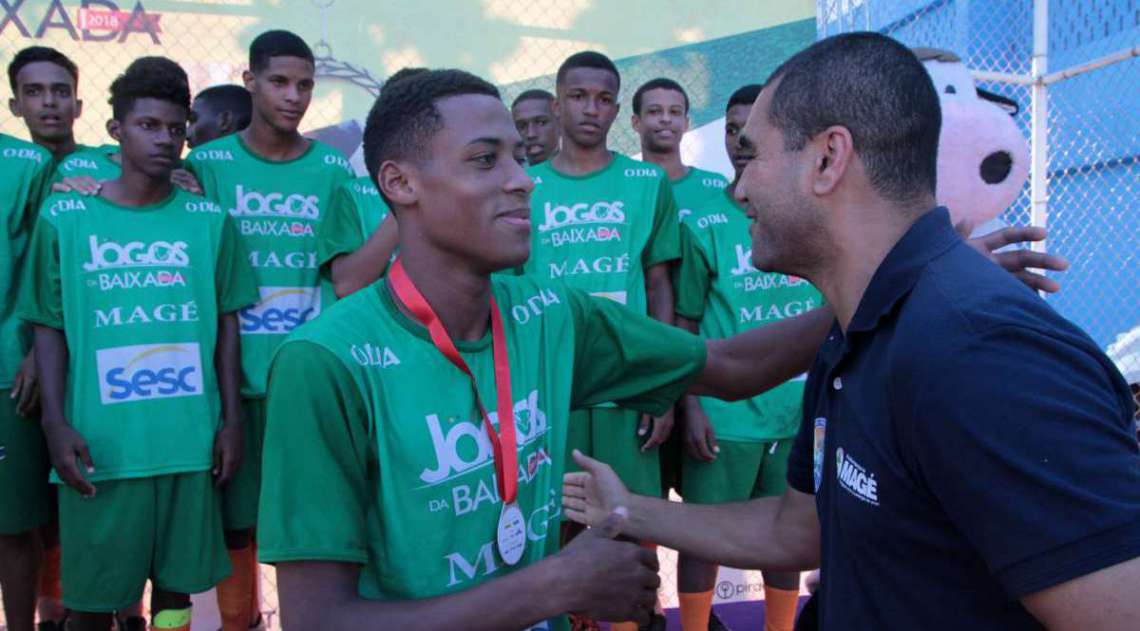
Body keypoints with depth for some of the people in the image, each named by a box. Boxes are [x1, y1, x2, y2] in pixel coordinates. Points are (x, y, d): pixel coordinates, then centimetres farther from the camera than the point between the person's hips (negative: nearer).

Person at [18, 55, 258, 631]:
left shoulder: (209, 221, 5)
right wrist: (55, 423, -6)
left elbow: (226, 324, 8)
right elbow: (49, 328, 4)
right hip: (98, 444, -1)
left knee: (176, 582, 11)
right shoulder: (64, 217, 2)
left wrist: (232, 421, 4)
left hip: (191, 441, 1)